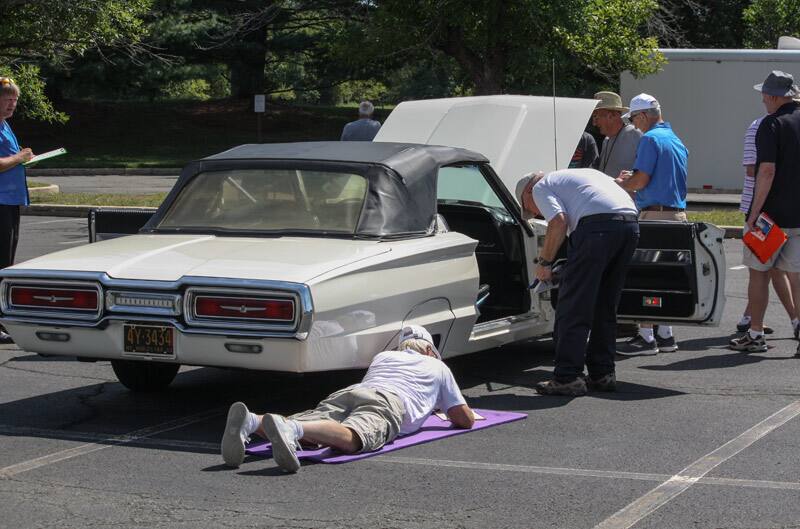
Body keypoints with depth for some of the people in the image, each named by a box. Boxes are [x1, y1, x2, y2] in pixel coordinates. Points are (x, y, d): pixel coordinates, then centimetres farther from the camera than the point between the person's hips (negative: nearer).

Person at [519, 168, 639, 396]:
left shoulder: (540, 188, 15)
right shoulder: (576, 175, 38)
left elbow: (559, 221, -5)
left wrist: (544, 261, 5)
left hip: (598, 224, -8)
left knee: (573, 306, -2)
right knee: (605, 307, 18)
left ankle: (567, 377, -3)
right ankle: (602, 374, 20)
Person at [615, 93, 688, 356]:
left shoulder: (650, 139, -10)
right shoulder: (677, 141, 18)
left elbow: (642, 180, -16)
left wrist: (620, 184, 3)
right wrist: (632, 178, 22)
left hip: (655, 214, -9)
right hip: (678, 213, 9)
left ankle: (646, 337, -7)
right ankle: (665, 335, 16)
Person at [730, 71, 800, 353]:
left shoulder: (772, 124, -12)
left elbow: (767, 171, -20)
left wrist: (754, 213, -17)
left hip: (772, 213, -5)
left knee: (759, 272, 5)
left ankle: (755, 334, 8)